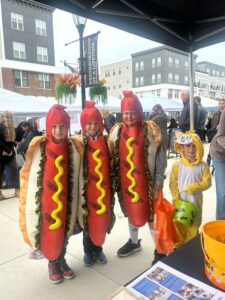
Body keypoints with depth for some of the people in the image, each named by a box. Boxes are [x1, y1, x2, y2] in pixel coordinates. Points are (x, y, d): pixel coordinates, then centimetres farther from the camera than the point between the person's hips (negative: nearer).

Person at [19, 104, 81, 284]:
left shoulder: (73, 146, -4)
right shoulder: (38, 146, -11)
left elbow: (77, 175, 2)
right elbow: (27, 174, -5)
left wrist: (75, 201, 3)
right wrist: (28, 201, -4)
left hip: (64, 199, 2)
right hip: (44, 199, -2)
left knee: (63, 229, 15)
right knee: (48, 231, 10)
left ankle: (62, 260, 38)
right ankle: (52, 263, 34)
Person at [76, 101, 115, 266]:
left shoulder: (105, 141, 1)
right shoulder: (80, 142, -6)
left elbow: (111, 164, 5)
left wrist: (112, 187, 5)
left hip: (103, 187, 2)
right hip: (88, 187, -2)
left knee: (102, 217, 11)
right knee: (88, 218, 8)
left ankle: (98, 248, 31)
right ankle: (88, 251, 28)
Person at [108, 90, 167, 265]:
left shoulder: (150, 129, -8)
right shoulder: (117, 130, 1)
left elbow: (160, 155, -5)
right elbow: (111, 155, 7)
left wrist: (159, 178, -7)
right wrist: (113, 178, 5)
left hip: (146, 181, -4)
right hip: (125, 181, 4)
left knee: (150, 212, 4)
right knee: (131, 211, 19)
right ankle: (134, 241, 40)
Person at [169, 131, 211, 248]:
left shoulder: (203, 166, -9)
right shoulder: (177, 164, -11)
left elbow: (207, 182, -10)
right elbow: (172, 183, -8)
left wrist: (192, 188, -21)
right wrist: (176, 198, -13)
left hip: (195, 201, 1)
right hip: (180, 201, 0)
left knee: (193, 225, 16)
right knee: (179, 225, 15)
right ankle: (178, 245, 35)